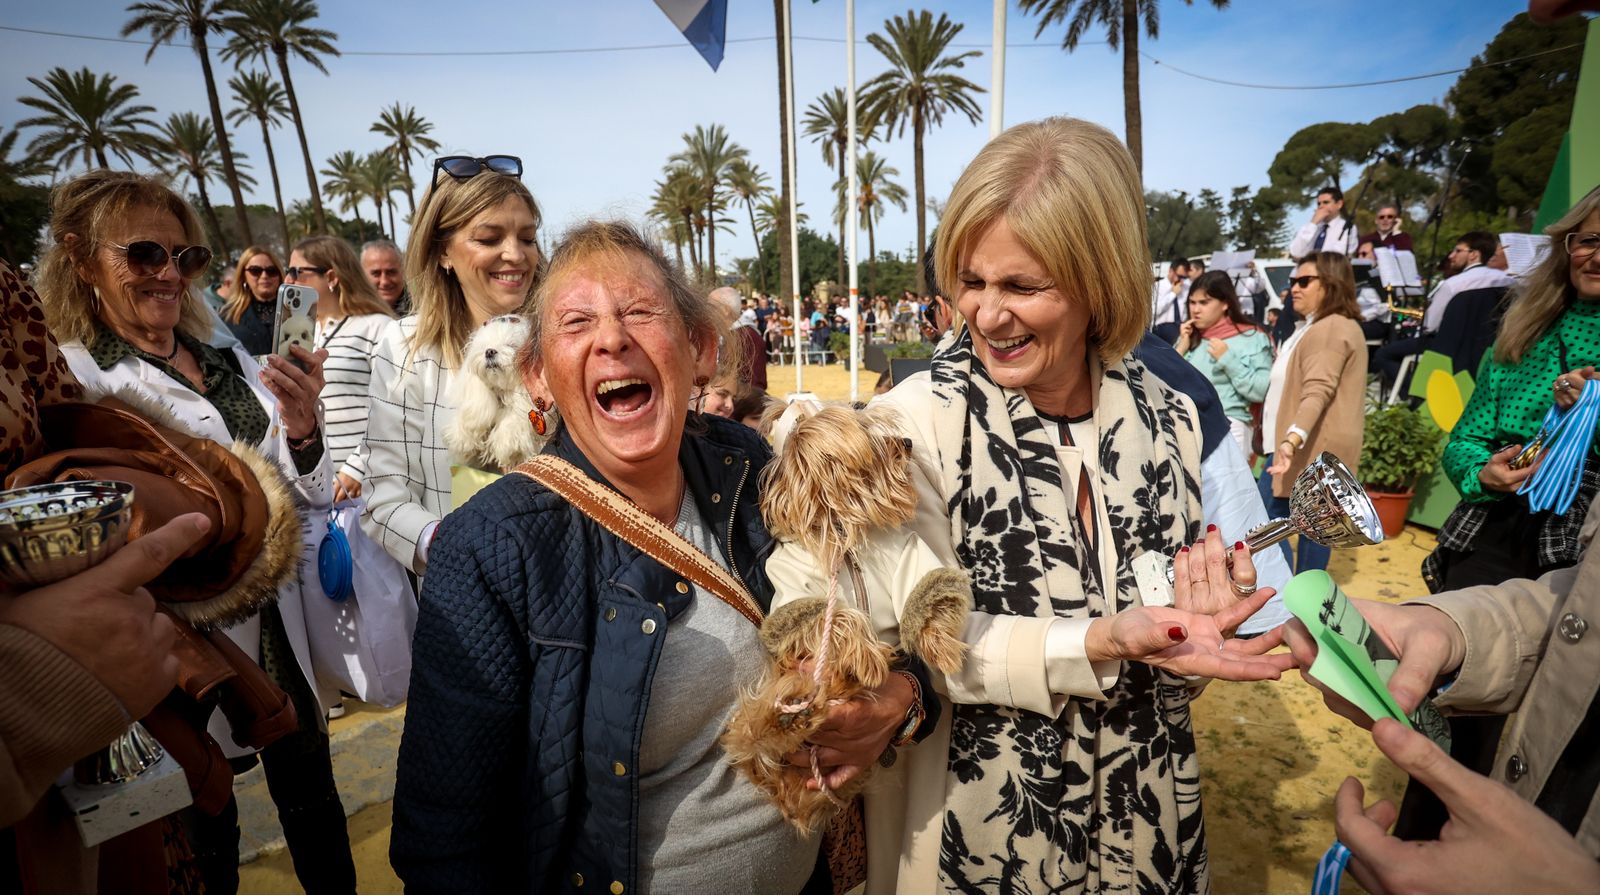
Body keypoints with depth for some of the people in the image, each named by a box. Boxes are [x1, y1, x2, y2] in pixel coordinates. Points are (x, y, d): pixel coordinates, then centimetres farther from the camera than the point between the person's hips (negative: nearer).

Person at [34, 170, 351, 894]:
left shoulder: (233, 361, 5)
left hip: (284, 631, 4)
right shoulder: (74, 380, -9)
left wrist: (302, 430, -16)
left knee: (316, 817, 18)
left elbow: (310, 500, 2)